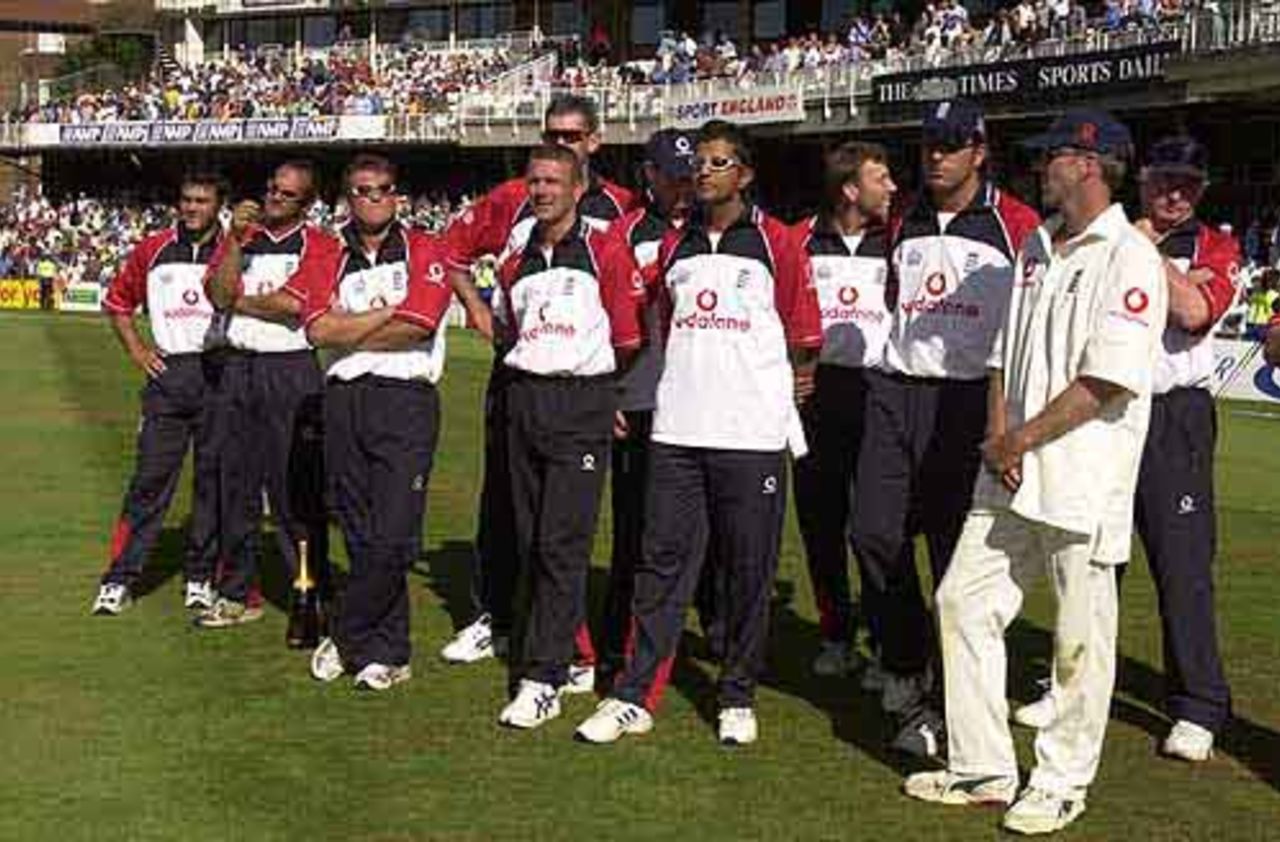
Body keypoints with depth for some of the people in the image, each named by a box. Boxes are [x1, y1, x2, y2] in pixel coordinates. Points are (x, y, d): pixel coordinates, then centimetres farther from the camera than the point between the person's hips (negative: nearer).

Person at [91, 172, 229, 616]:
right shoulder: (153, 250, 9)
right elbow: (117, 301, 19)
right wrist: (136, 349, 10)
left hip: (219, 374, -1)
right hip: (168, 374, 1)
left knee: (214, 479, 5)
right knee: (150, 478, -1)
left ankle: (201, 577, 16)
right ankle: (119, 579, 4)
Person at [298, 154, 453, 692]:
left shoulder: (424, 251, 4)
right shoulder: (328, 259, 13)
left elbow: (418, 325, -11)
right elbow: (318, 329, -3)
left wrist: (348, 329, -2)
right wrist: (388, 313, -7)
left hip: (407, 401, -3)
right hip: (344, 400, 4)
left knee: (392, 538, -10)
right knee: (359, 536, 7)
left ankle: (348, 640, 7)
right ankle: (387, 652, 17)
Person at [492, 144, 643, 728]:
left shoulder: (606, 252, -3)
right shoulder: (516, 264, 14)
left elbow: (630, 341, -2)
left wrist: (612, 398, 4)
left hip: (582, 403, -6)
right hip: (523, 400, 6)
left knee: (561, 543, -10)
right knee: (529, 542, 8)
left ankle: (541, 680, -10)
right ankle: (548, 651, 20)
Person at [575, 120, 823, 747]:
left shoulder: (775, 241, 1)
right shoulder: (674, 246, 14)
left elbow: (802, 337, 4)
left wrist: (776, 384, 10)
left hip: (752, 434, -3)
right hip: (677, 430, 4)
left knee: (748, 570, 4)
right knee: (662, 561, 3)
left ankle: (738, 698, 15)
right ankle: (633, 697, 6)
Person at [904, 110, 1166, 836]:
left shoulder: (1131, 257, -10)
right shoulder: (1037, 247, 15)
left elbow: (1107, 380, -17)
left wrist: (1024, 439, -13)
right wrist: (997, 436, 0)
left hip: (1084, 479, -8)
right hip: (1011, 473, 8)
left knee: (1081, 635, 1)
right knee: (963, 601, 8)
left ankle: (1062, 783, 17)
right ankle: (983, 771, 19)